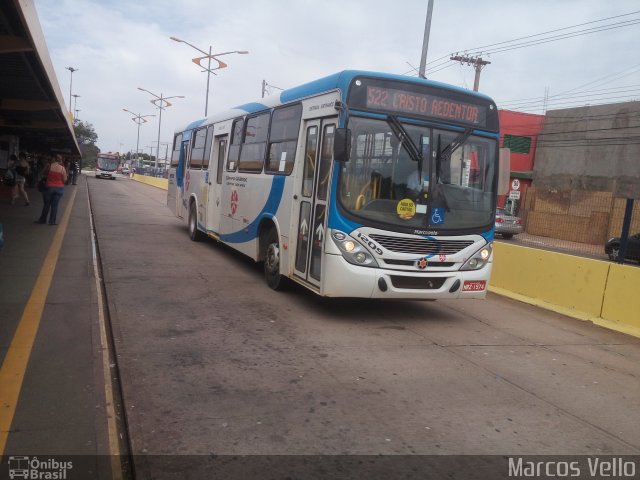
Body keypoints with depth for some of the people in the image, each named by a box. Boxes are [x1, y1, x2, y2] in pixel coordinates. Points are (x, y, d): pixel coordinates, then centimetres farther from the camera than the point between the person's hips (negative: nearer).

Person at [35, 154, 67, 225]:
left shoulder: (49, 166, -8)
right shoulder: (62, 168, -6)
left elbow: (44, 173, 10)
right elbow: (65, 180, -4)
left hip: (49, 187, 0)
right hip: (59, 188, 0)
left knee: (46, 204, 12)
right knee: (55, 205, 6)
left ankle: (42, 219, 24)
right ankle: (52, 221, 7)